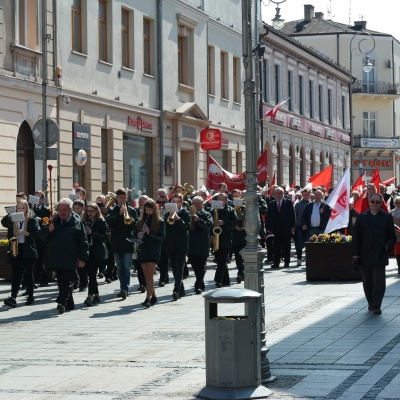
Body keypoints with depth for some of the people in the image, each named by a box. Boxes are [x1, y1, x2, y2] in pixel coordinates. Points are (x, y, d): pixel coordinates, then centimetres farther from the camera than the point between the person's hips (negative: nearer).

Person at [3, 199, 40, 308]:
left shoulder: (32, 220, -2)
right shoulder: (12, 220, 8)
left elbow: (36, 234, -9)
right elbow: (9, 235, 12)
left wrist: (25, 233, -20)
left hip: (28, 250, -2)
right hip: (16, 250, 2)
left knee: (28, 273, 5)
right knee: (16, 274, -6)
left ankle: (30, 296, 17)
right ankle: (13, 297, -15)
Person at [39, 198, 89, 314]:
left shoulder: (77, 223, -1)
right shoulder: (54, 221, 11)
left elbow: (83, 242, -1)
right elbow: (41, 236, 10)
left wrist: (82, 258, -6)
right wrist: (48, 230, -11)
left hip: (69, 259, -5)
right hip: (56, 258, 5)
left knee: (67, 282, -10)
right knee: (61, 282, 8)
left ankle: (62, 302, -19)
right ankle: (69, 304, 17)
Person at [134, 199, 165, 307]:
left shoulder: (160, 222, 0)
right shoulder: (141, 221, 11)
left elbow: (162, 237, -7)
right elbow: (135, 234, 12)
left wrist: (149, 233, -19)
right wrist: (138, 236, -11)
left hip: (154, 251, -4)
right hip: (142, 250, 4)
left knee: (150, 275, -12)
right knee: (147, 276, 8)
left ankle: (148, 299, -18)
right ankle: (153, 296, 20)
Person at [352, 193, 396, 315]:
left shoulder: (387, 217, 7)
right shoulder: (361, 217, 9)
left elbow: (392, 237, 9)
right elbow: (356, 236, 6)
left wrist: (387, 246, -10)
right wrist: (355, 253, -2)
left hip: (380, 255, -2)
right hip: (365, 256, 2)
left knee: (379, 281, -8)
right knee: (367, 281, 8)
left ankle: (376, 306, -6)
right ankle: (371, 303, 23)